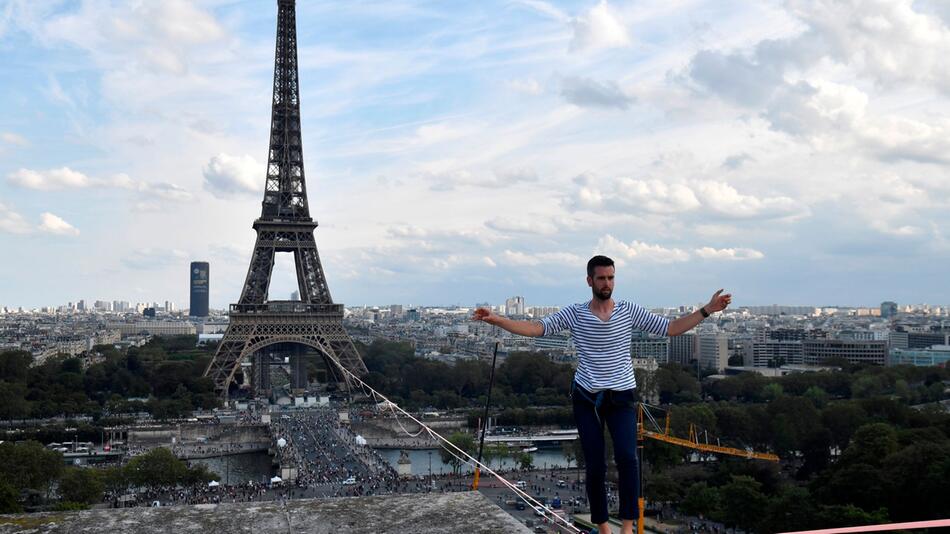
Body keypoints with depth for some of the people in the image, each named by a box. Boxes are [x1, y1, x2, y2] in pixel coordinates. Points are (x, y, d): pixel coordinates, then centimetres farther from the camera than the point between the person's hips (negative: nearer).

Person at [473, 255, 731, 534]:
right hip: (586, 397, 0)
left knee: (626, 457, -21)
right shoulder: (574, 313, -3)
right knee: (595, 466, 0)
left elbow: (671, 328, 0)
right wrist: (497, 320, -23)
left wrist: (707, 310, -10)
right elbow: (536, 328, -10)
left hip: (622, 397, 0)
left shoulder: (629, 310, -1)